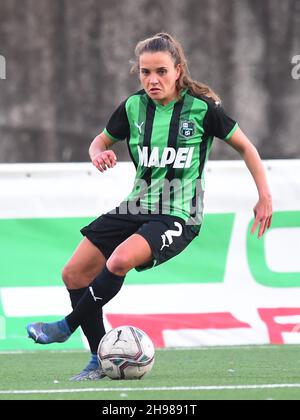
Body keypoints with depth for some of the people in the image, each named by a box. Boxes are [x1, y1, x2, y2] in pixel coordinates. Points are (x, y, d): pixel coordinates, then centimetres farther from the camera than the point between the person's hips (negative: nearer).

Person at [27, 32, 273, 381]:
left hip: (178, 217, -6)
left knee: (119, 261, -31)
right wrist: (98, 153, -7)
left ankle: (67, 326, -12)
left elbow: (245, 146, 3)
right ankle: (101, 361, 10)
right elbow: (102, 141, 18)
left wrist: (265, 196, 2)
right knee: (74, 275, -1)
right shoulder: (134, 107, 1)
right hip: (137, 208, 6)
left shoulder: (202, 108, -9)